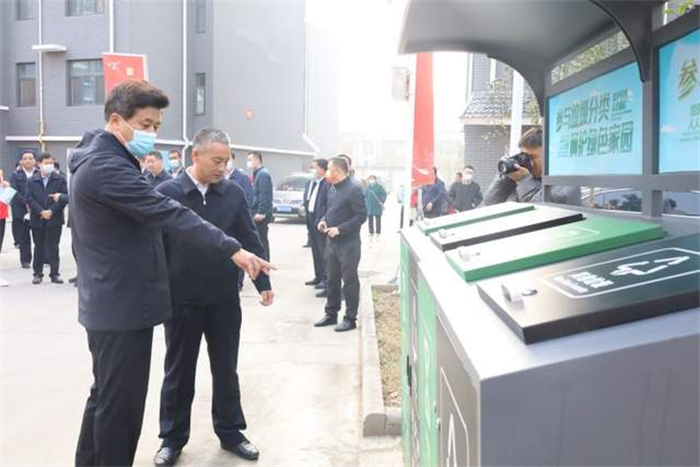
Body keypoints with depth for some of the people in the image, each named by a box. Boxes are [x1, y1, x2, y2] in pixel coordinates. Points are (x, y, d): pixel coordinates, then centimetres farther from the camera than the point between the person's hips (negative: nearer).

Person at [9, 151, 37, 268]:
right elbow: (15, 192, -4)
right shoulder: (15, 175, 7)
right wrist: (26, 203, -17)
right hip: (21, 210, 1)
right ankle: (25, 260, 13)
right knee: (23, 237, 5)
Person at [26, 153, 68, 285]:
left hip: (55, 218, -2)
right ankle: (38, 273, 17)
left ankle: (54, 273, 8)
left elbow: (64, 197, -6)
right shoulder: (32, 180, 6)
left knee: (53, 247, 2)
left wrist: (51, 211, -14)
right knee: (39, 247, 9)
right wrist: (41, 212, -13)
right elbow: (29, 198, -1)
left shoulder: (60, 179, 1)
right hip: (37, 219, 2)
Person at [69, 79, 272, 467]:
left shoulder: (97, 160, 13)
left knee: (106, 395, 21)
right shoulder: (108, 167, -21)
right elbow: (168, 214, -29)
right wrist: (232, 249, -32)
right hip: (123, 305, -11)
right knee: (121, 402, 1)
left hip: (110, 301, 11)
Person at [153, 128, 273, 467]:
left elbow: (250, 240, 4)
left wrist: (263, 282, 0)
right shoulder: (167, 192, -7)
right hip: (181, 299, -2)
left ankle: (230, 432, 30)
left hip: (225, 298, 2)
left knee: (225, 368, 14)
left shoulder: (234, 193, 0)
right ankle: (172, 437, 29)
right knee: (178, 371, 13)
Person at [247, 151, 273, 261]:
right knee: (262, 241, 14)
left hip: (260, 215, -10)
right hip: (258, 213, 10)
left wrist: (261, 212, -24)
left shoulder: (263, 174, -13)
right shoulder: (258, 173, 18)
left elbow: (265, 195, -21)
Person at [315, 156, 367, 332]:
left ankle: (350, 318, 10)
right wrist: (324, 220, 3)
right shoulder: (334, 188, 11)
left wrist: (340, 229, -21)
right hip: (332, 241, 8)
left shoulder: (354, 189, -16)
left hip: (348, 243, -8)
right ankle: (331, 314, 26)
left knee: (350, 281, 1)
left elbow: (362, 215, -19)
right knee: (332, 279, 15)